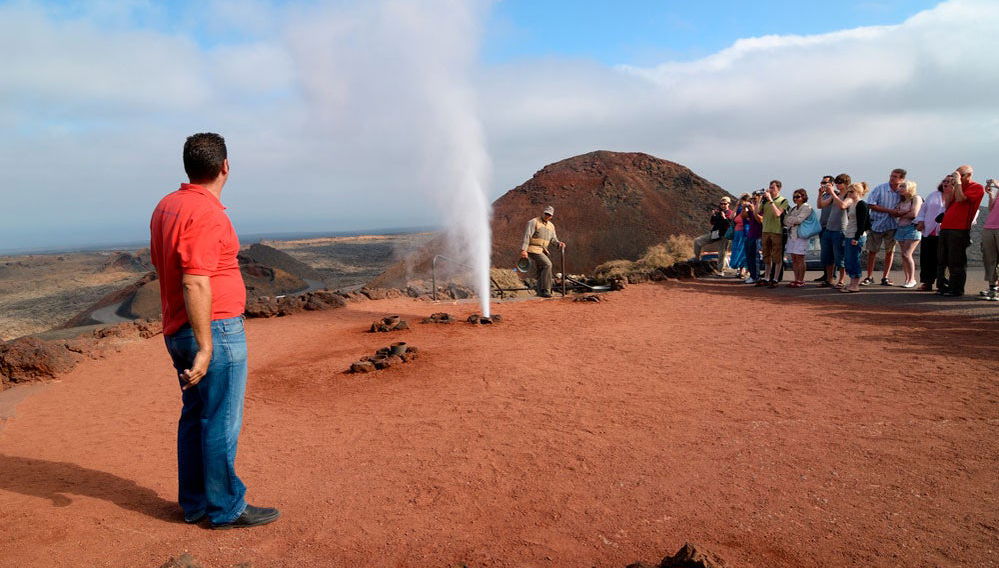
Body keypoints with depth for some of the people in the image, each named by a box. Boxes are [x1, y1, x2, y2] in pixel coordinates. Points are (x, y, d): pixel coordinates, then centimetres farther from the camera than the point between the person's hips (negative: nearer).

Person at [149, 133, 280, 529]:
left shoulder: (165, 207, 10)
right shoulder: (208, 214, -19)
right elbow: (195, 284, -24)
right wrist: (205, 348, -23)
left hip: (178, 331, 10)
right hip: (215, 330, -9)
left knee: (195, 418, 16)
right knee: (222, 423, 0)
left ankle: (195, 504, 26)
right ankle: (227, 509, 11)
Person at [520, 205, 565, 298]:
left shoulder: (551, 226, 16)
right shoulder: (533, 222, -7)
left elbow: (553, 239, 10)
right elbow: (527, 236, -15)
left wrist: (559, 243, -12)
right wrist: (523, 250, -24)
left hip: (542, 251, 8)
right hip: (533, 250, -8)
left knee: (540, 273, 9)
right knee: (547, 264, -19)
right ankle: (545, 290, -17)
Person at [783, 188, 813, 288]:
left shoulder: (806, 207, -2)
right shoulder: (793, 208, 21)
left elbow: (799, 219, -14)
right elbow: (785, 221, 13)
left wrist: (789, 219, 0)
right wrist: (792, 222, -6)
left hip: (800, 235, -7)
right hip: (791, 235, 7)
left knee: (799, 259, -7)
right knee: (794, 259, 6)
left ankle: (801, 281, -3)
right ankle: (796, 280, 10)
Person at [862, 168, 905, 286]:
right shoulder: (880, 189, -6)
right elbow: (871, 205, -11)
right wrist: (889, 210, -14)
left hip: (892, 226, 2)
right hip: (877, 224, -2)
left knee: (890, 251, 4)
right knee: (872, 251, 2)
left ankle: (885, 277, 13)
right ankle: (869, 277, 11)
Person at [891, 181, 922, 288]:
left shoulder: (916, 198, -3)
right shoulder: (902, 201, 19)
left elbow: (914, 214, -14)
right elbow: (893, 214, 13)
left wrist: (901, 215, 1)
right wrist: (897, 212, -8)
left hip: (912, 228, -7)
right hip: (901, 228, 7)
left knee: (906, 254, -13)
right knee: (903, 255, 3)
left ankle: (912, 279, -4)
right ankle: (907, 279, 7)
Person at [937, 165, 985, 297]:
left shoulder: (976, 187, -1)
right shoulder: (959, 187, 24)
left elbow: (960, 198, -17)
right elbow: (947, 204, 16)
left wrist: (958, 182, -6)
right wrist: (953, 186, 13)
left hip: (959, 230, -8)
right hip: (946, 227, 8)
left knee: (956, 261, -7)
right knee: (942, 260, 9)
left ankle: (956, 290, -2)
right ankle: (944, 287, 16)